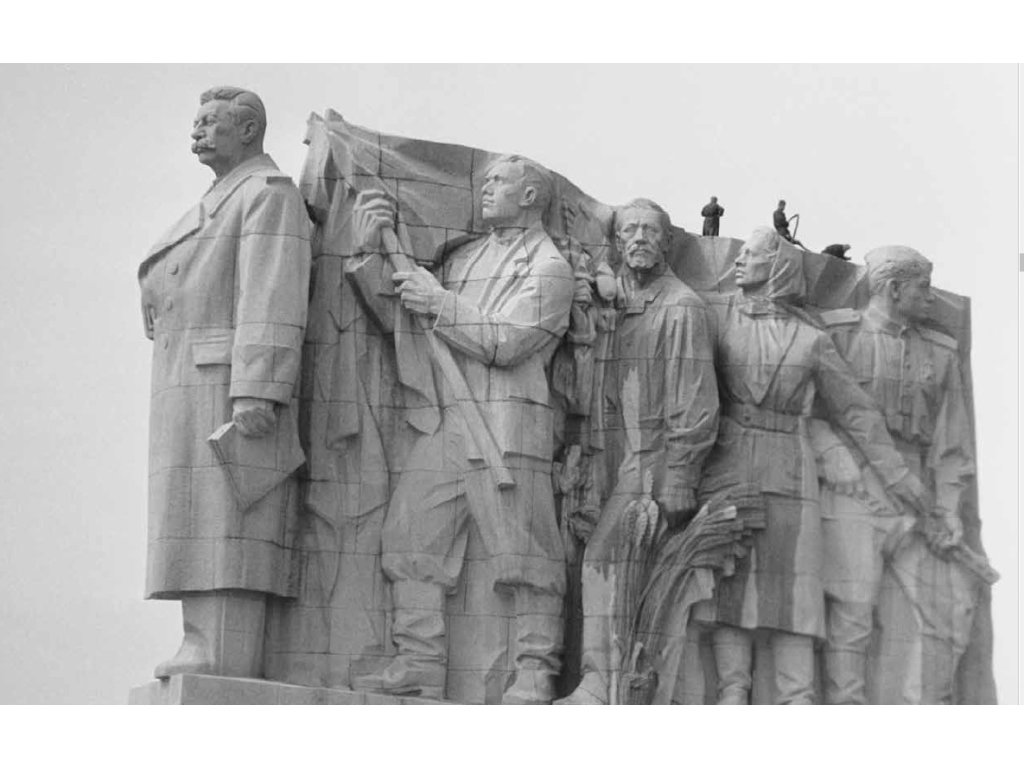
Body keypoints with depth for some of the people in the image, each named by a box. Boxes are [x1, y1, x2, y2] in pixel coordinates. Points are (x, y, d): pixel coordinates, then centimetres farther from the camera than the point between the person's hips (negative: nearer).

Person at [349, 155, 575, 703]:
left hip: (507, 423, -6)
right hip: (442, 424, 7)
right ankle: (418, 666, -1)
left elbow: (505, 343, -9)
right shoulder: (463, 257, 26)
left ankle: (535, 674, -5)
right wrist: (372, 249, 15)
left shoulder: (547, 266, 4)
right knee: (410, 541, -2)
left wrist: (439, 303, -5)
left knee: (523, 552, -7)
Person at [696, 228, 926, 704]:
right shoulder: (715, 315, 7)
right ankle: (732, 694, -6)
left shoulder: (811, 340, 8)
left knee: (790, 587, -4)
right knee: (728, 586, -6)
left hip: (787, 472, 0)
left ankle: (797, 704, -5)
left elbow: (854, 410, 14)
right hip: (724, 465, 0)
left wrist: (897, 475, 14)